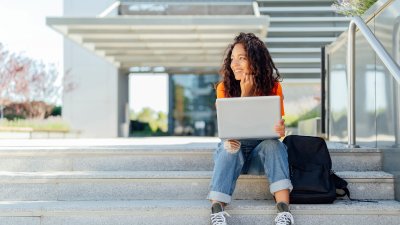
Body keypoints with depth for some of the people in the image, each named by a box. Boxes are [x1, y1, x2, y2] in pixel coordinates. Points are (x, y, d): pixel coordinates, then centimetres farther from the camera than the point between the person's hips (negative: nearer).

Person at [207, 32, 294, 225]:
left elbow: (278, 124, -7)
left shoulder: (272, 86, -6)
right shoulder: (224, 88, -8)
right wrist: (245, 94, -22)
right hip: (234, 147, 0)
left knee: (273, 144, -31)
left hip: (262, 149, 1)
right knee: (229, 149, -33)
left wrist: (280, 130, -33)